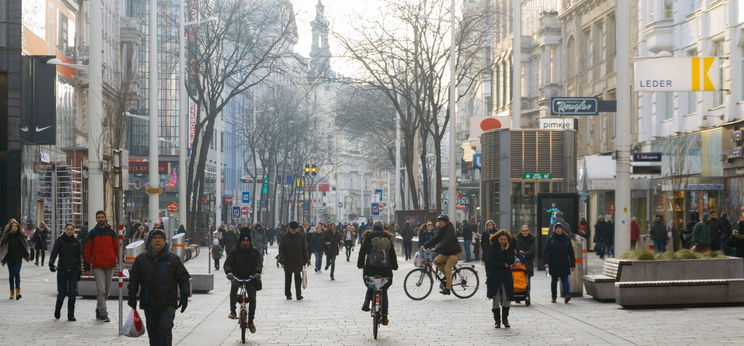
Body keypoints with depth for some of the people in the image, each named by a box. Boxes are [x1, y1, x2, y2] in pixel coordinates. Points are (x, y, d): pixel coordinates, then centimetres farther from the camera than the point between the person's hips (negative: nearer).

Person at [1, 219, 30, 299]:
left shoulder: (20, 235, -1)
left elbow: (25, 246, 4)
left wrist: (27, 256, 4)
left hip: (18, 258, -2)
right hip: (10, 258, 2)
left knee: (17, 273, -14)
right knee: (11, 274, 8)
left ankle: (17, 291, -19)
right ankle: (12, 292, 16)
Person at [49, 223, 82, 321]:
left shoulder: (76, 242, 7)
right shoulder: (59, 241, 0)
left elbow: (80, 256, 13)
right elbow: (54, 252, -12)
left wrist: (79, 269, 10)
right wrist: (51, 264, -28)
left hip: (73, 271, 2)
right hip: (62, 270, -2)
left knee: (72, 294, -2)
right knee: (61, 293, 1)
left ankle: (71, 315, 5)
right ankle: (57, 310, 28)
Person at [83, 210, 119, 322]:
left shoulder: (111, 232, 7)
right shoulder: (92, 233, 3)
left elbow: (117, 247, 9)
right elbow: (87, 249, 5)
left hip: (110, 265, 3)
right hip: (97, 266, -3)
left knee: (107, 290, 10)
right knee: (101, 290, -12)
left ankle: (99, 310, 27)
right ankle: (103, 314, -12)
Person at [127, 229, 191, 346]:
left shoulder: (173, 259, 3)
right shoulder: (141, 259, 7)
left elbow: (183, 278, 6)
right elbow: (133, 279, 12)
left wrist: (184, 297, 1)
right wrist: (132, 297, 6)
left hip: (168, 304, -3)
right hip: (149, 304, 3)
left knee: (165, 329, -14)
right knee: (152, 331, 8)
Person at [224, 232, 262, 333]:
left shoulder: (255, 252, 5)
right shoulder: (234, 252, 4)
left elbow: (259, 263, -8)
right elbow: (227, 263, -5)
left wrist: (257, 272, -30)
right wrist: (228, 272, -27)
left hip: (250, 278, 1)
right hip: (237, 277, -1)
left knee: (252, 299, -10)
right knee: (234, 286, -34)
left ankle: (250, 321, 6)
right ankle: (233, 311, -25)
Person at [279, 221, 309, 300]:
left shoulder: (301, 236, 2)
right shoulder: (285, 236, -3)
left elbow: (304, 248, 9)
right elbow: (281, 248, -1)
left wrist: (306, 258, 9)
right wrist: (281, 257, -13)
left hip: (298, 261, 0)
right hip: (288, 261, 0)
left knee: (298, 278, -4)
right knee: (288, 279, 7)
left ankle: (298, 294, -1)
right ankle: (288, 294, 16)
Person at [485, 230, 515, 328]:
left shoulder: (510, 248, 5)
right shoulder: (492, 248, -2)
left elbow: (511, 261, -6)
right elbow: (490, 262, -10)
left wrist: (507, 250, -13)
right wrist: (504, 264, -7)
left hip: (506, 277, 2)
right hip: (494, 277, -2)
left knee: (507, 298, -6)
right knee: (496, 299, 0)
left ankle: (505, 318, 11)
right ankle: (497, 320, 8)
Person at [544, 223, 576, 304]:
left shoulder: (566, 239, 5)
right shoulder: (550, 239, 3)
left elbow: (571, 252, 7)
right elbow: (546, 251, -2)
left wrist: (572, 264, 4)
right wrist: (546, 262, -13)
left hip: (564, 264, 0)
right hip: (553, 264, 0)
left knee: (565, 279, -11)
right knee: (554, 280, 9)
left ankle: (567, 294, -22)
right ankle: (553, 297, 16)